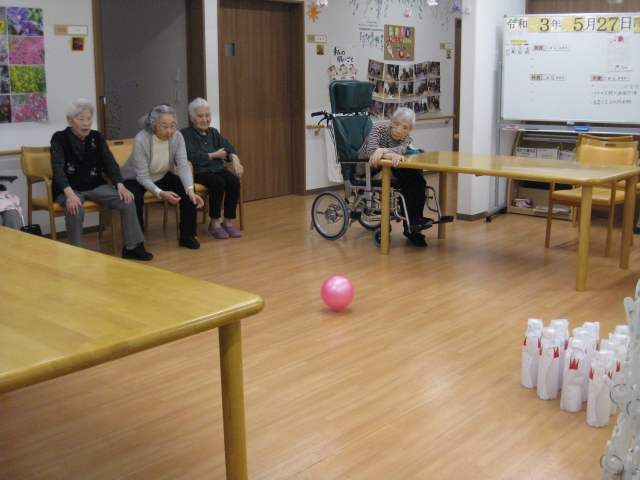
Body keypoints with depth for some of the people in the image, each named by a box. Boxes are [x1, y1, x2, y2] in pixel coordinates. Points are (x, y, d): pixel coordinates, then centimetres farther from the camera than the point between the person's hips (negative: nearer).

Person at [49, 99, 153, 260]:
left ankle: (132, 247, -7)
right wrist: (70, 194, -38)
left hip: (95, 186, 4)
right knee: (74, 209, -37)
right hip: (69, 189, -4)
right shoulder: (59, 138, -7)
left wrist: (120, 185, -19)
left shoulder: (97, 137, 7)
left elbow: (109, 162, 1)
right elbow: (58, 168, -20)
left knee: (127, 201, -18)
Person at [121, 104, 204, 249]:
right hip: (135, 179, -4)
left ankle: (187, 236, -3)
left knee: (188, 192, -18)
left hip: (162, 177, 4)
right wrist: (161, 193, -45)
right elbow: (142, 177, -29)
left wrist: (190, 190, -41)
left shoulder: (177, 137, -18)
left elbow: (183, 166, -24)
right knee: (135, 199, -34)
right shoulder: (141, 140, -30)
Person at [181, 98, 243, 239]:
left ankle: (228, 221, -13)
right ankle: (214, 223, -18)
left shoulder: (213, 132, 17)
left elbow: (229, 148, 7)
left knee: (234, 181, -24)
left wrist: (235, 160, -15)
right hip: (198, 171, -6)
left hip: (218, 169, 6)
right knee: (219, 182, -33)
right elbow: (193, 156, -17)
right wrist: (215, 155, -7)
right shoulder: (185, 134, -2)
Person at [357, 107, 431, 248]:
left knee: (418, 182, -22)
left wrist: (382, 150, -50)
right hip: (367, 172, -5)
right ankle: (412, 221, -29)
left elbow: (400, 149, -28)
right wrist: (392, 156, -51)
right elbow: (371, 151, -33)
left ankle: (412, 229, -16)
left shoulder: (406, 139, -3)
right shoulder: (379, 129, -14)